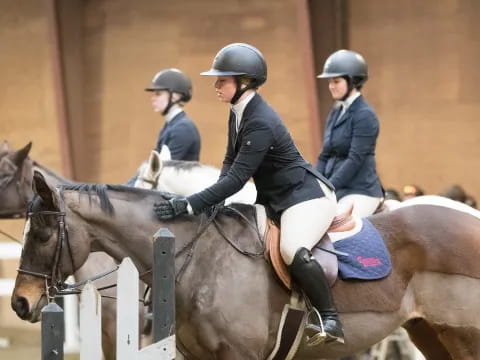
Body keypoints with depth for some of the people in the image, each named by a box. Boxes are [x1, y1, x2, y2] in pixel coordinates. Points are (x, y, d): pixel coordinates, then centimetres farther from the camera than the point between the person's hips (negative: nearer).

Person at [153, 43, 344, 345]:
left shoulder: (261, 124, -26)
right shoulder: (238, 114, 4)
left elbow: (237, 178, -30)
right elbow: (230, 162, 13)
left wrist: (188, 206, -34)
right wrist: (214, 201, -5)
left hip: (306, 195, -11)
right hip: (274, 199, 11)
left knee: (293, 251, -34)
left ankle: (331, 321, -26)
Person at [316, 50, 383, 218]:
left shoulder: (365, 115, -11)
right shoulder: (336, 113, 15)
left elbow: (355, 159, -17)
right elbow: (325, 156, 17)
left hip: (360, 192, -9)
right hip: (337, 191, 9)